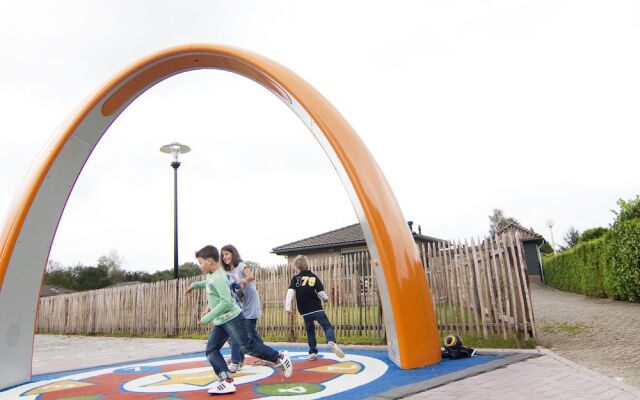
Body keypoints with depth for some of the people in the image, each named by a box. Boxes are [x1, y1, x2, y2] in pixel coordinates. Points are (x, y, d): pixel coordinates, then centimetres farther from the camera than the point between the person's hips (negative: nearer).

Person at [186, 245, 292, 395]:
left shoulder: (219, 278, -21)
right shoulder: (211, 275, 11)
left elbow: (226, 302, -28)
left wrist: (208, 317, -23)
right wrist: (195, 285, 36)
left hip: (231, 318, -10)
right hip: (219, 322, 10)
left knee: (247, 346, -10)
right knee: (211, 350, 0)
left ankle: (280, 357, 5)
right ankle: (227, 382, -5)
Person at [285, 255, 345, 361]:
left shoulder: (295, 278, 2)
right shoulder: (314, 277, 2)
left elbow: (290, 292, -9)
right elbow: (321, 293, -5)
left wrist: (288, 306, -9)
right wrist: (325, 298, 16)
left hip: (305, 311, 2)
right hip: (317, 309, -1)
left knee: (310, 331, 19)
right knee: (328, 326, -2)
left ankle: (312, 352, 17)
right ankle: (331, 342, -29)